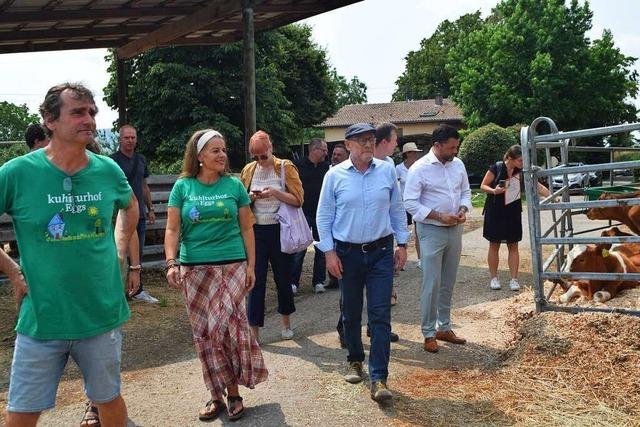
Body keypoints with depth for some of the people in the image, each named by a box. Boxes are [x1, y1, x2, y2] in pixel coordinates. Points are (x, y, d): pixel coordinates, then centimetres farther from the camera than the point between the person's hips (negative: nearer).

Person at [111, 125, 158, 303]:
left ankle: (138, 290, 22)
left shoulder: (141, 159, 12)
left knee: (138, 253, 12)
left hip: (139, 214, 6)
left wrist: (150, 209, 16)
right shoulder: (112, 160, -6)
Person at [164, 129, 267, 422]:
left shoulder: (234, 185, 4)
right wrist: (171, 263, -12)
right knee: (204, 333, 6)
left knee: (225, 326, -7)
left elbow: (246, 229, 7)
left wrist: (251, 266, 2)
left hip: (232, 266, -1)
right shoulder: (183, 186, 3)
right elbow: (172, 230, 1)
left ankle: (233, 392, 11)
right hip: (195, 269, 1)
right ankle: (217, 395, 20)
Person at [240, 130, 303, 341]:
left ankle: (286, 322, 32)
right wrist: (251, 197, -8)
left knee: (283, 277, 11)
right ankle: (254, 330, 6)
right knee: (256, 280, 1)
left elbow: (298, 199, -8)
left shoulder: (286, 167, -4)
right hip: (256, 231, 2)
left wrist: (275, 193, -21)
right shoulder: (248, 170, 6)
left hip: (279, 230, -2)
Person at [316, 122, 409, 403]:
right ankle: (355, 361, 36)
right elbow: (324, 217, -1)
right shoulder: (335, 175, -5)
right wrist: (329, 252, -5)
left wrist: (402, 244, 7)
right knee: (351, 313, 14)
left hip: (381, 252, 0)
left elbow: (397, 210, 8)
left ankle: (378, 379, 1)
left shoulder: (386, 171, 0)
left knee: (380, 315, -4)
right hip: (348, 253, 0)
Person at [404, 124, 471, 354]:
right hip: (432, 231, -6)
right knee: (431, 284, -3)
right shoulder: (419, 169, -13)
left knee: (448, 283, 14)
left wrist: (463, 209, -5)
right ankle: (428, 333, 9)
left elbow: (465, 191, 15)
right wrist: (439, 216, -19)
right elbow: (410, 203, -15)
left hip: (455, 230, 6)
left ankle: (444, 327, 27)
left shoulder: (458, 164, 5)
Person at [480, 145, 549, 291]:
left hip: (513, 213, 3)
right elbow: (483, 186, -5)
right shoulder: (496, 168, -12)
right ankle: (494, 278, 15)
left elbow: (538, 187, -2)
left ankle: (514, 279, 11)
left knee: (513, 246, 5)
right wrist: (494, 190, -24)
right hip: (495, 212, -3)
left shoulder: (522, 172, -2)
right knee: (494, 245, 5)